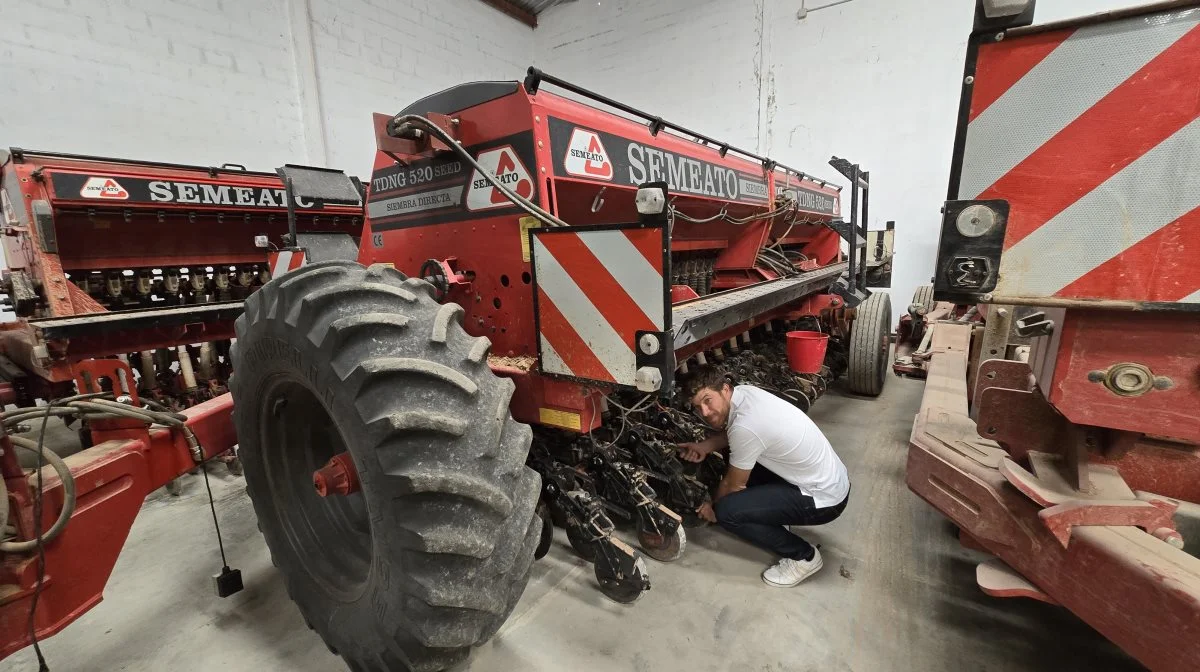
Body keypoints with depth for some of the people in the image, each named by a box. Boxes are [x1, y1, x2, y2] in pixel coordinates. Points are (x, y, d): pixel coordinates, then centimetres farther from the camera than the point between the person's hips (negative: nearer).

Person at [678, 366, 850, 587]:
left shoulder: (745, 426, -30)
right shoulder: (744, 391, -5)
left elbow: (734, 486, -14)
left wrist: (714, 509, 6)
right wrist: (706, 445, 0)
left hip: (823, 499, -9)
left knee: (726, 511, -17)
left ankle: (803, 556, 2)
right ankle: (775, 519, 20)